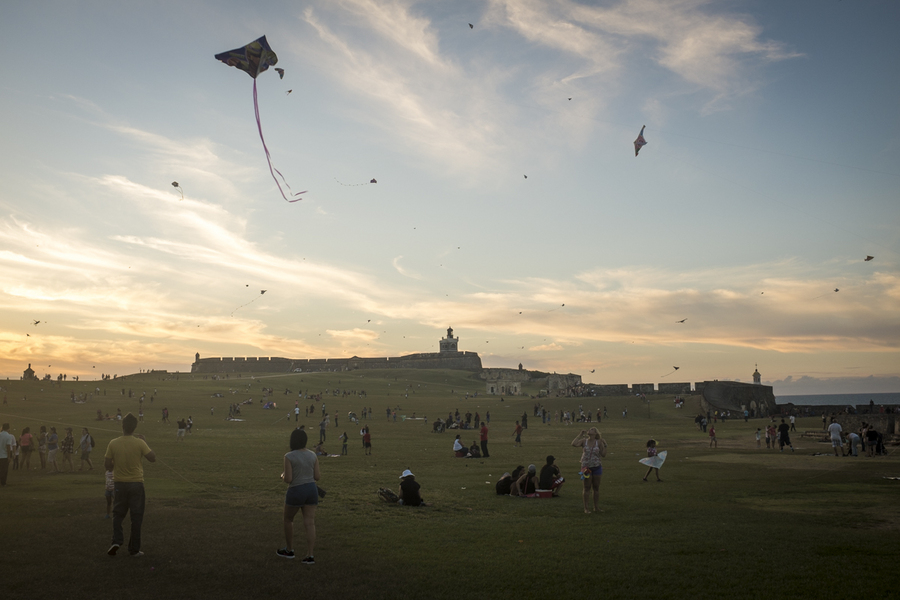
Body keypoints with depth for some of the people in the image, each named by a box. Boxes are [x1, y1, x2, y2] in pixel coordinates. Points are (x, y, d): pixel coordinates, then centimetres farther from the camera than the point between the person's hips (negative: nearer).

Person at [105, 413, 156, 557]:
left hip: (120, 484, 2)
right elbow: (153, 458, -4)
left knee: (118, 514, 19)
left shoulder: (113, 444, -7)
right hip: (136, 484, -2)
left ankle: (116, 541, 0)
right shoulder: (139, 443, -13)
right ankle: (134, 549, 10)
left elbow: (107, 465, -2)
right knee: (136, 517, 7)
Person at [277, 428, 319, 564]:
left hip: (296, 492, -4)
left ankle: (289, 550, 32)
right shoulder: (313, 455, 2)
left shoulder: (289, 456, -14)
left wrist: (283, 476, 7)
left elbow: (288, 479, -16)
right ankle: (310, 556, -1)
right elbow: (317, 477, 5)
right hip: (311, 490, 5)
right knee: (309, 524, 5)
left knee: (288, 519, 19)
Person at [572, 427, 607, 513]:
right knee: (587, 488, 2)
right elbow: (574, 444, -15)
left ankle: (596, 507, 19)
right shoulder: (584, 441, 1)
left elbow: (603, 454, -1)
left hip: (596, 467, 1)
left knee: (596, 488, 9)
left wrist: (605, 445, -9)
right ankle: (586, 508, 10)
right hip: (586, 468, -1)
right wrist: (580, 435, -8)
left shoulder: (599, 442, 1)